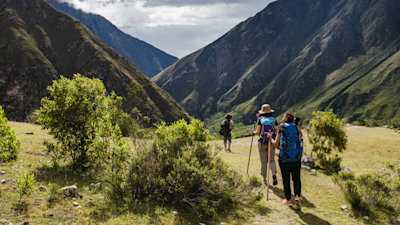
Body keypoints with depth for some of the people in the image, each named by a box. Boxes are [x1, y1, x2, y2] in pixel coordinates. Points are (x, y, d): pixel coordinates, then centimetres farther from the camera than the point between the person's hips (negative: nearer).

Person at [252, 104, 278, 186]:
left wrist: (254, 131, 15)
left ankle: (264, 179, 15)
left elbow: (258, 132, -6)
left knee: (263, 161, 8)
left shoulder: (260, 119, -1)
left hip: (262, 142, -1)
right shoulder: (274, 120, 4)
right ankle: (274, 174, -16)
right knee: (272, 160, 10)